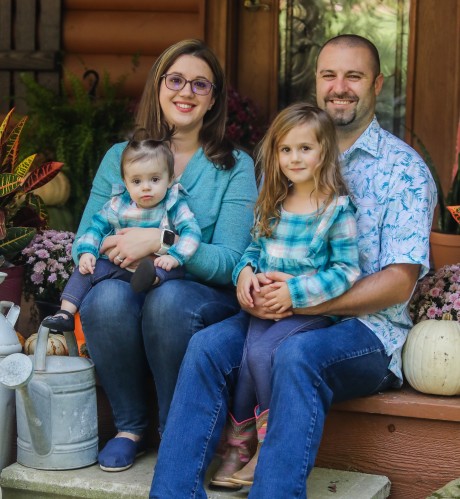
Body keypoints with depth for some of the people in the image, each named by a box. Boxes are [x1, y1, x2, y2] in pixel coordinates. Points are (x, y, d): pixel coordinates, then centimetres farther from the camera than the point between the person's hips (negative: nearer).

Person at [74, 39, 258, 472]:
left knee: (170, 297, -35)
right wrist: (125, 253, -16)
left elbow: (229, 261, -8)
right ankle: (130, 426, -8)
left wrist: (159, 242, -23)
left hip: (203, 299, -2)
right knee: (107, 297, -32)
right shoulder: (119, 157, 11)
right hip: (126, 300, 2)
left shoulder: (234, 168, 4)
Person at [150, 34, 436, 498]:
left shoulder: (405, 168, 0)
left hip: (367, 329, -4)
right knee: (208, 344, -24)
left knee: (297, 353, -36)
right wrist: (250, 283, -10)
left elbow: (398, 282, -8)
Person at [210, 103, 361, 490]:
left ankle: (243, 439, -9)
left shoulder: (337, 207, -6)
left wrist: (295, 292, -17)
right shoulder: (271, 204, 12)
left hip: (312, 310, -5)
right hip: (266, 307, 5)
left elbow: (346, 270, -9)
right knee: (253, 350, -24)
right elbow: (255, 247, 21)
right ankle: (240, 444, -12)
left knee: (260, 352, -27)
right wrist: (245, 271, -2)